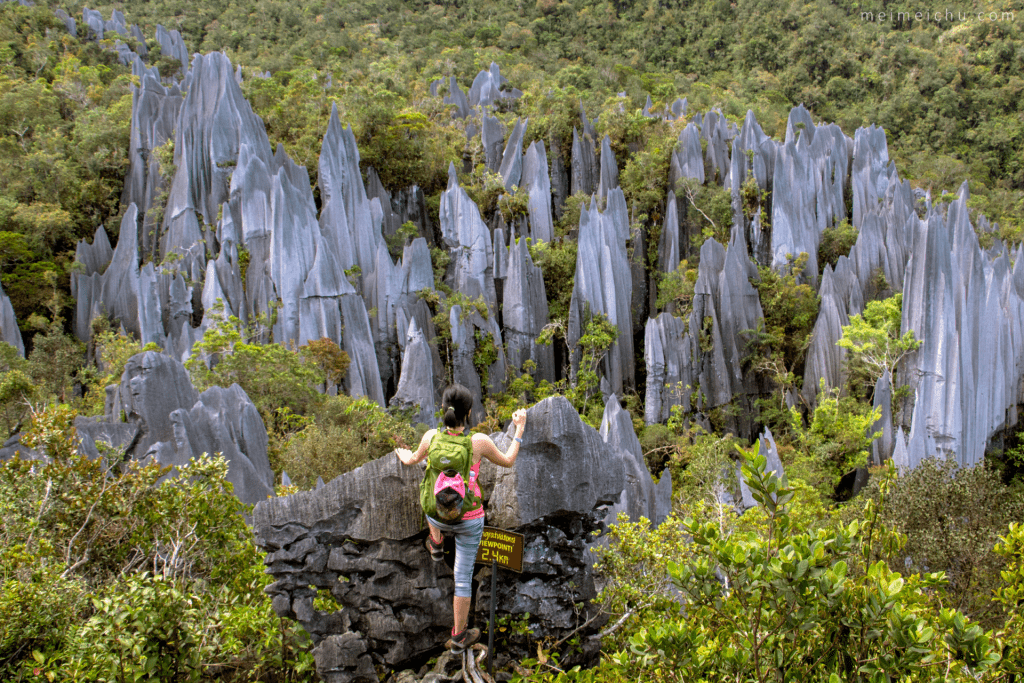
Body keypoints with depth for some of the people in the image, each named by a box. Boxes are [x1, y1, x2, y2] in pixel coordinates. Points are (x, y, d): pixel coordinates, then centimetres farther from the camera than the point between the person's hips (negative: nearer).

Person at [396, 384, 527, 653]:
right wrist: (519, 430, 8)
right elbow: (507, 461, -4)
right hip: (469, 520, -1)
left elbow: (415, 460, 7)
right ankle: (459, 636, 28)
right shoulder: (479, 442, -24)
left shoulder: (431, 437, -17)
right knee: (463, 576, 16)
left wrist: (403, 455, 31)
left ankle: (436, 545, 53)